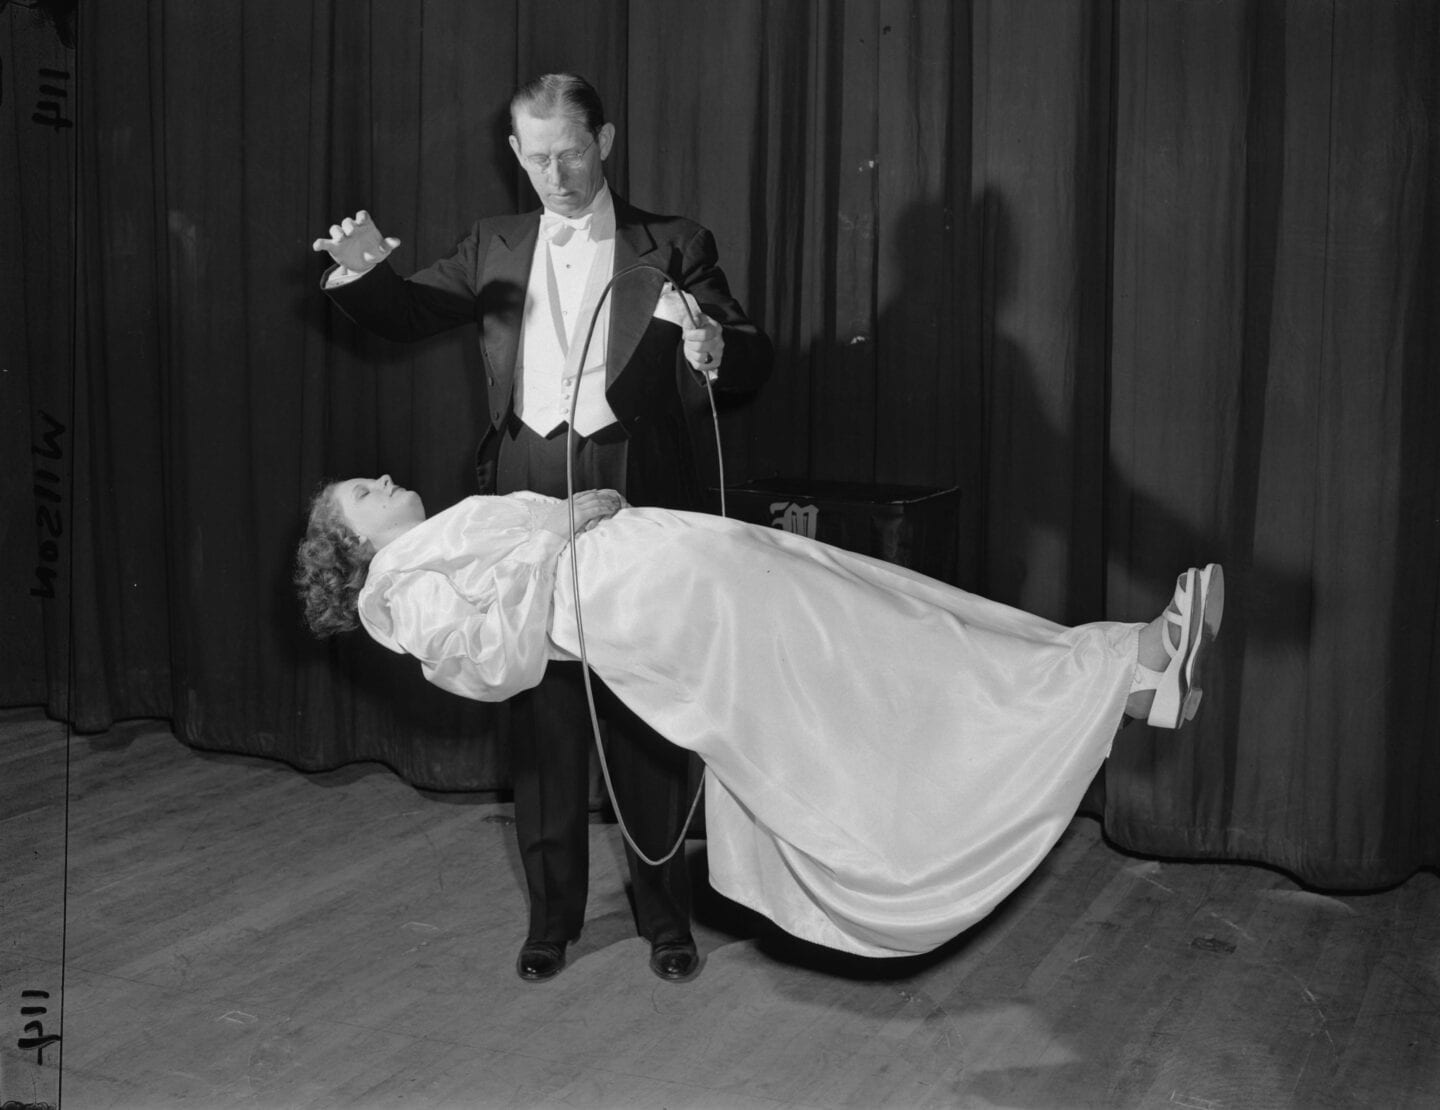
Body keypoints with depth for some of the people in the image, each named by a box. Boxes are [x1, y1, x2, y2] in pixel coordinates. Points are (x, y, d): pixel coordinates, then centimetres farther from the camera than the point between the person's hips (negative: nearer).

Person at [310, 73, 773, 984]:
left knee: (651, 718, 5)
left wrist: (718, 349, -28)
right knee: (543, 718, 9)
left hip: (638, 506, -2)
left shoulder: (673, 248, 2)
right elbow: (408, 314, 5)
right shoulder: (496, 248, 12)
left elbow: (755, 361, -4)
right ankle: (553, 911, 23)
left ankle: (665, 910, 21)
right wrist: (366, 271, -17)